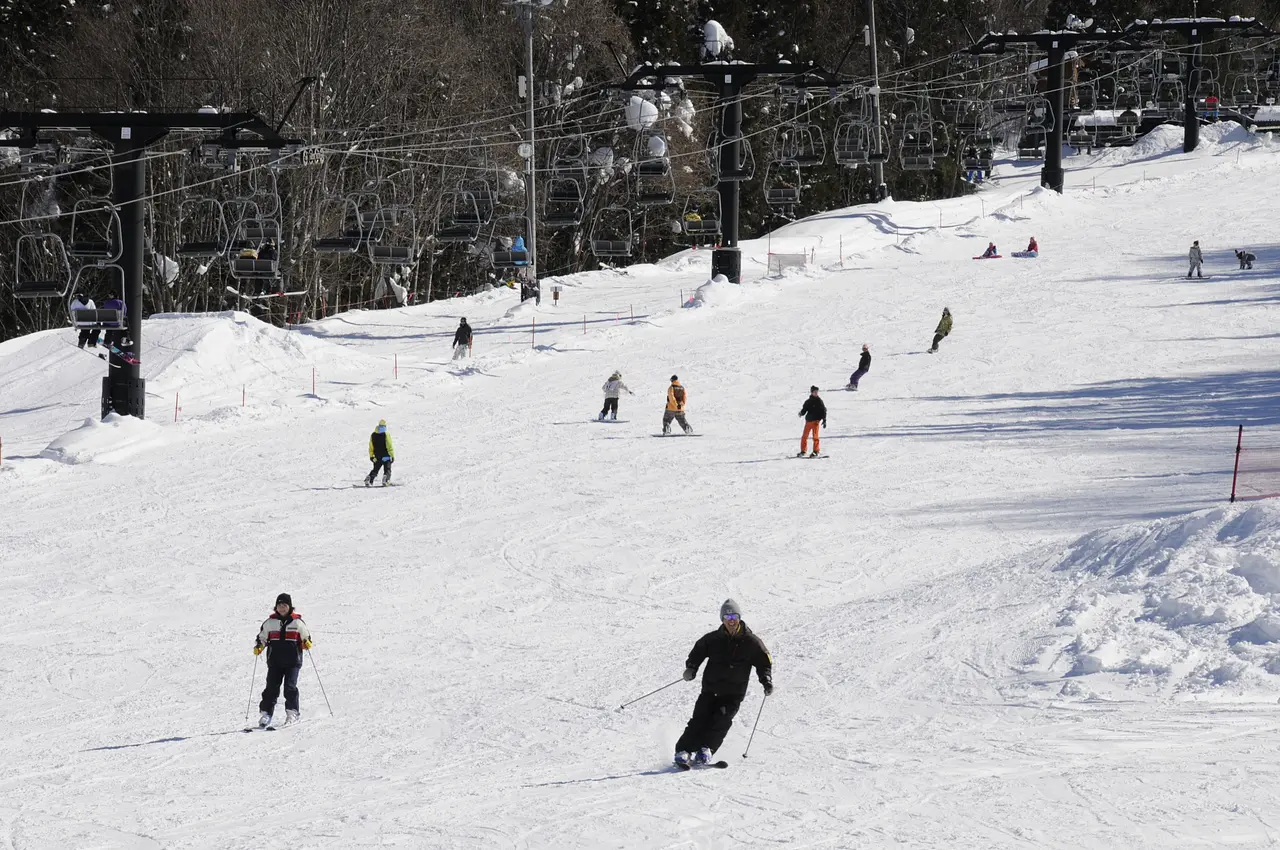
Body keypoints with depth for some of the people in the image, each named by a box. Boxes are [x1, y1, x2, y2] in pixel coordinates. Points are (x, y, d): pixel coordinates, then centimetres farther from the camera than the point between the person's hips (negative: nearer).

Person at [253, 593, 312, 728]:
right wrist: (258, 646, -3)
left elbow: (306, 636, 11)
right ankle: (265, 713, 1)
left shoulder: (297, 622, 2)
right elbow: (262, 637, 16)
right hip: (275, 661, 2)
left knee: (290, 686, -11)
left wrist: (307, 643, -11)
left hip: (292, 661, -2)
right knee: (272, 687, -3)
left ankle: (292, 712, 0)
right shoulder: (270, 622, 7)